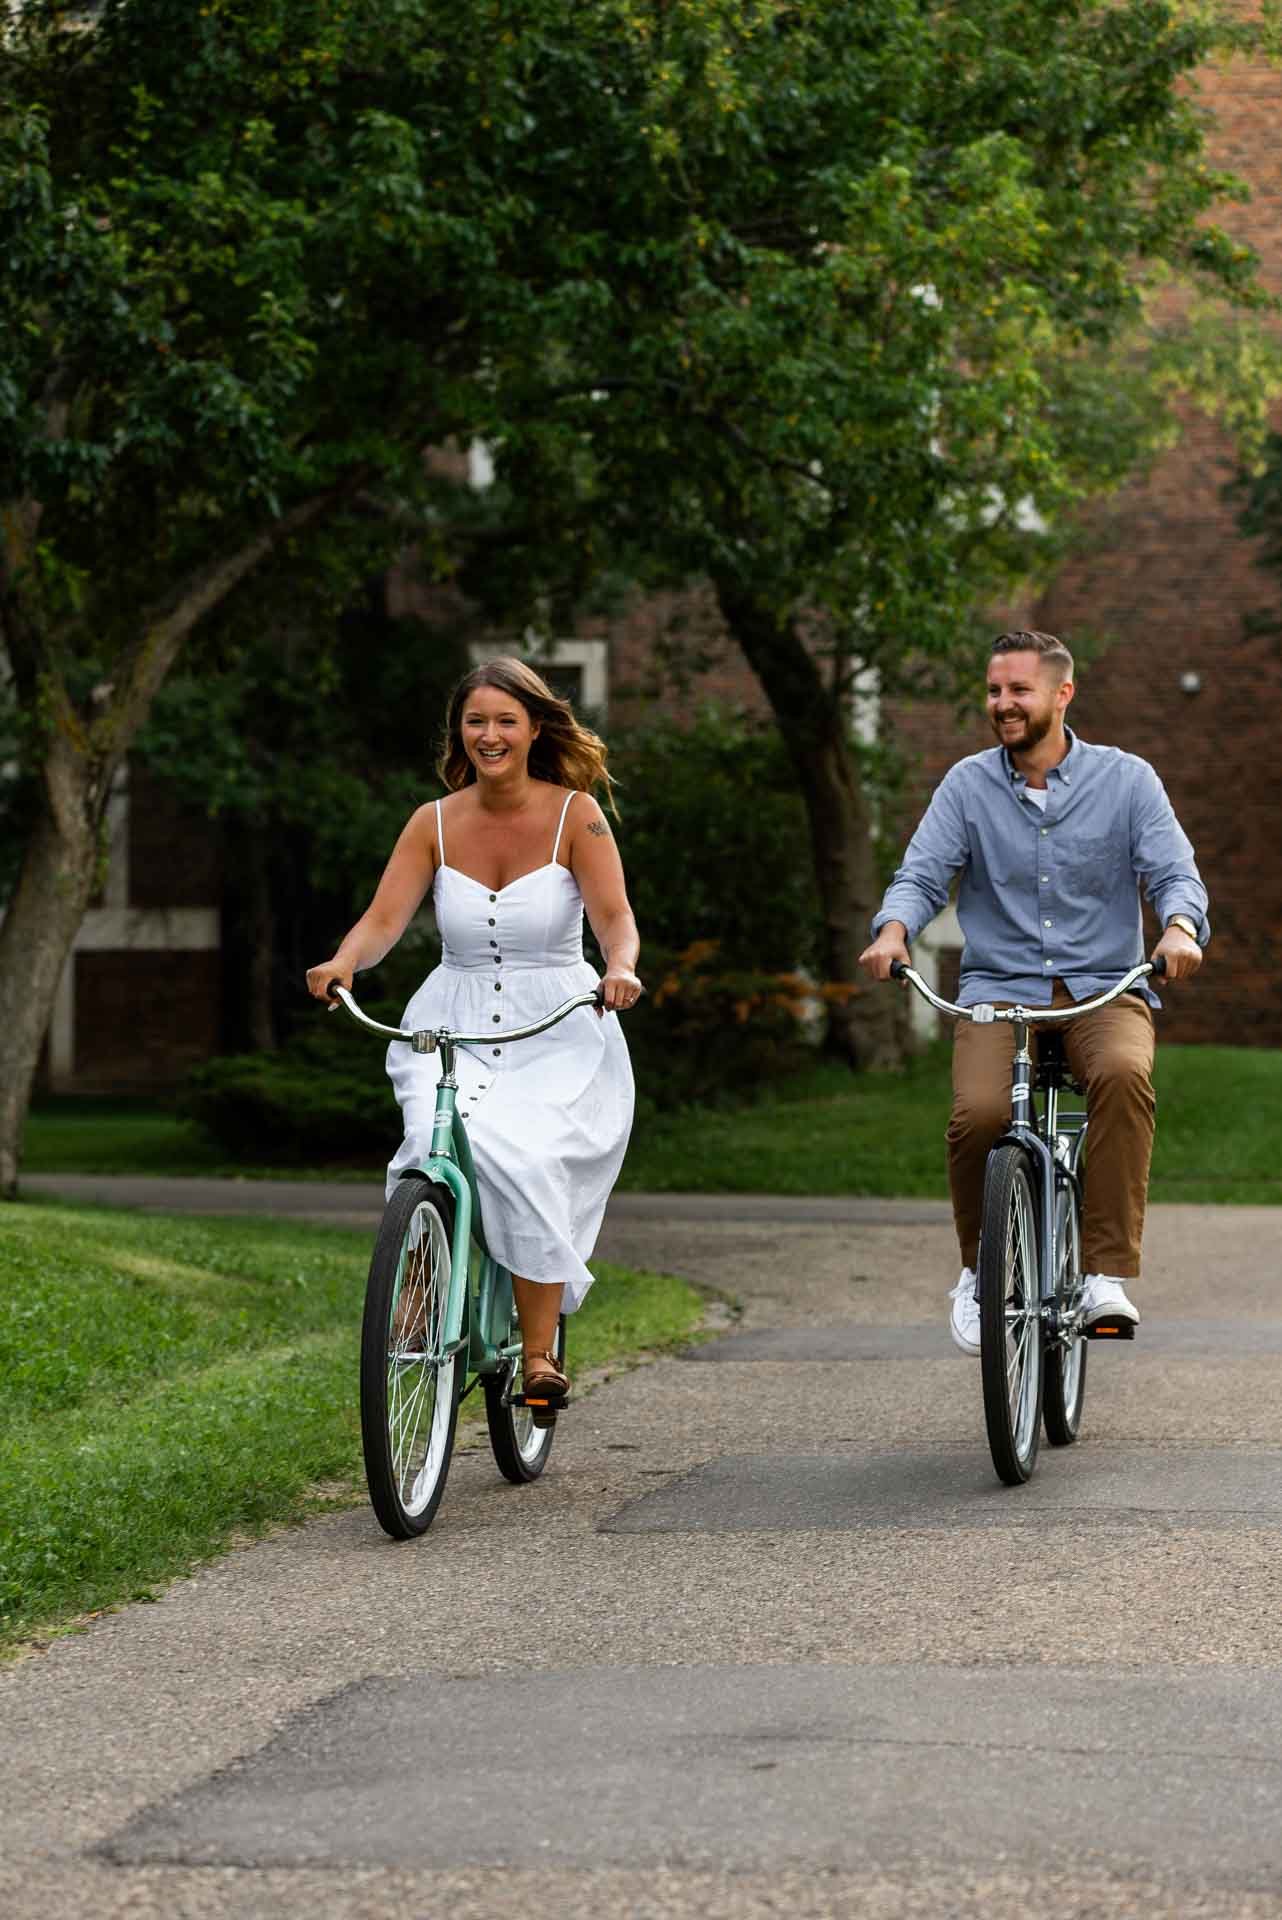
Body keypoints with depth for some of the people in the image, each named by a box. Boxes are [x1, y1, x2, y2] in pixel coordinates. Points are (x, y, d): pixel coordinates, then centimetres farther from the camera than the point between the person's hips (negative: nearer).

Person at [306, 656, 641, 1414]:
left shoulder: (575, 813, -2)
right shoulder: (435, 823, 4)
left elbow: (614, 914, -12)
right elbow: (384, 918, -4)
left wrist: (620, 968, -35)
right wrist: (343, 963, -26)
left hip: (556, 1034, -2)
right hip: (453, 1027, 2)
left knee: (527, 1160, -26)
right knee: (442, 1145, -28)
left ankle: (540, 1351, -15)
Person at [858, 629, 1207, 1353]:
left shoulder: (1126, 779, 5)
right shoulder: (969, 785, 8)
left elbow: (1174, 872, -3)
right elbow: (922, 874, 0)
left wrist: (1180, 927, -27)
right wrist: (894, 930, -23)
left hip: (1104, 990, -1)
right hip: (999, 990, 1)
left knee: (1123, 1075, -36)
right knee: (978, 1114, -28)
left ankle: (1109, 1273, -31)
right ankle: (979, 1271, 0)